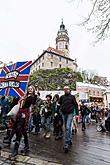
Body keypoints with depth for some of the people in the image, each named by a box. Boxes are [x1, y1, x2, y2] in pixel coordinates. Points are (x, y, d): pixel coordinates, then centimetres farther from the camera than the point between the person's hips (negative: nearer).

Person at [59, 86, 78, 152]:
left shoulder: (72, 96, 0)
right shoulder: (62, 97, 7)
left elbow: (76, 105, 1)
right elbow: (59, 104, 14)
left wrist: (77, 113, -1)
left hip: (70, 114, -4)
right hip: (64, 114, 4)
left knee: (68, 128, -11)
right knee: (67, 128, 16)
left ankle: (66, 144, -6)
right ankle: (70, 140, 35)